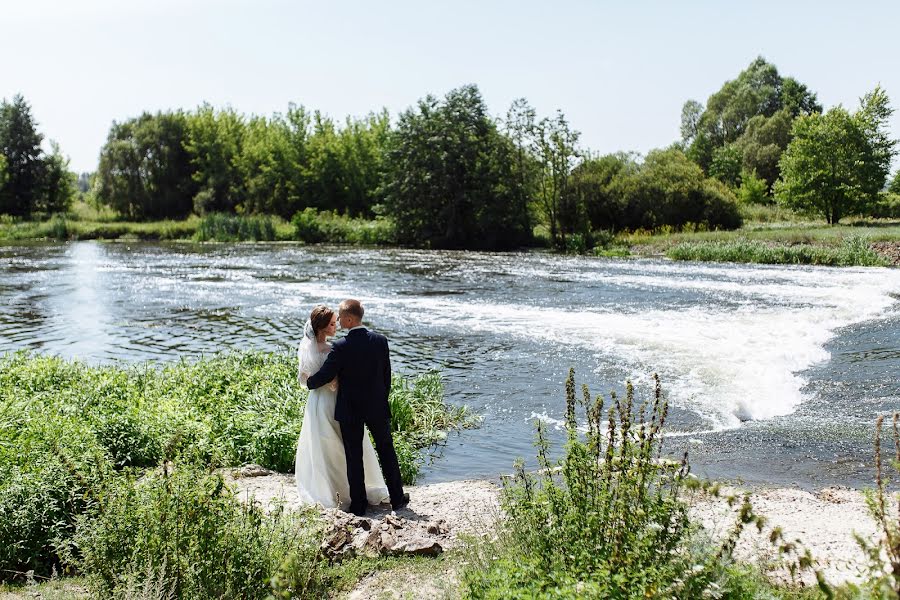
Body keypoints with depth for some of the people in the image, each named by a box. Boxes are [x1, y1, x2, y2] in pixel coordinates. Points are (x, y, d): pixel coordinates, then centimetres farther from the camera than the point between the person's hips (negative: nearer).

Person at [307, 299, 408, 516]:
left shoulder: (341, 347, -18)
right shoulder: (380, 340, -5)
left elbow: (325, 375, -13)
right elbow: (387, 375, 2)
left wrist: (309, 382, 9)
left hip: (350, 410, -3)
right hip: (377, 407, 3)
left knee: (354, 457, 8)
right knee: (387, 451, 16)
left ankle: (358, 505, 15)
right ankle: (397, 498, 24)